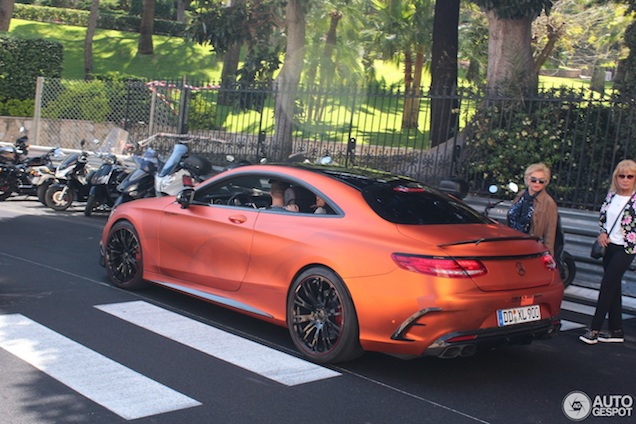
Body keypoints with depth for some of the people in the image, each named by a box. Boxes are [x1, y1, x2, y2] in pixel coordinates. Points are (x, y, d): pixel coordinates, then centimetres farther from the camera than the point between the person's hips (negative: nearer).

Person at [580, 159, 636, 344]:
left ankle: (595, 329, -4)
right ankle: (616, 331, 19)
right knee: (613, 288, 11)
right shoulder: (611, 195, 6)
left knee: (607, 285, -10)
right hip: (609, 246, 6)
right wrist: (603, 233, 1)